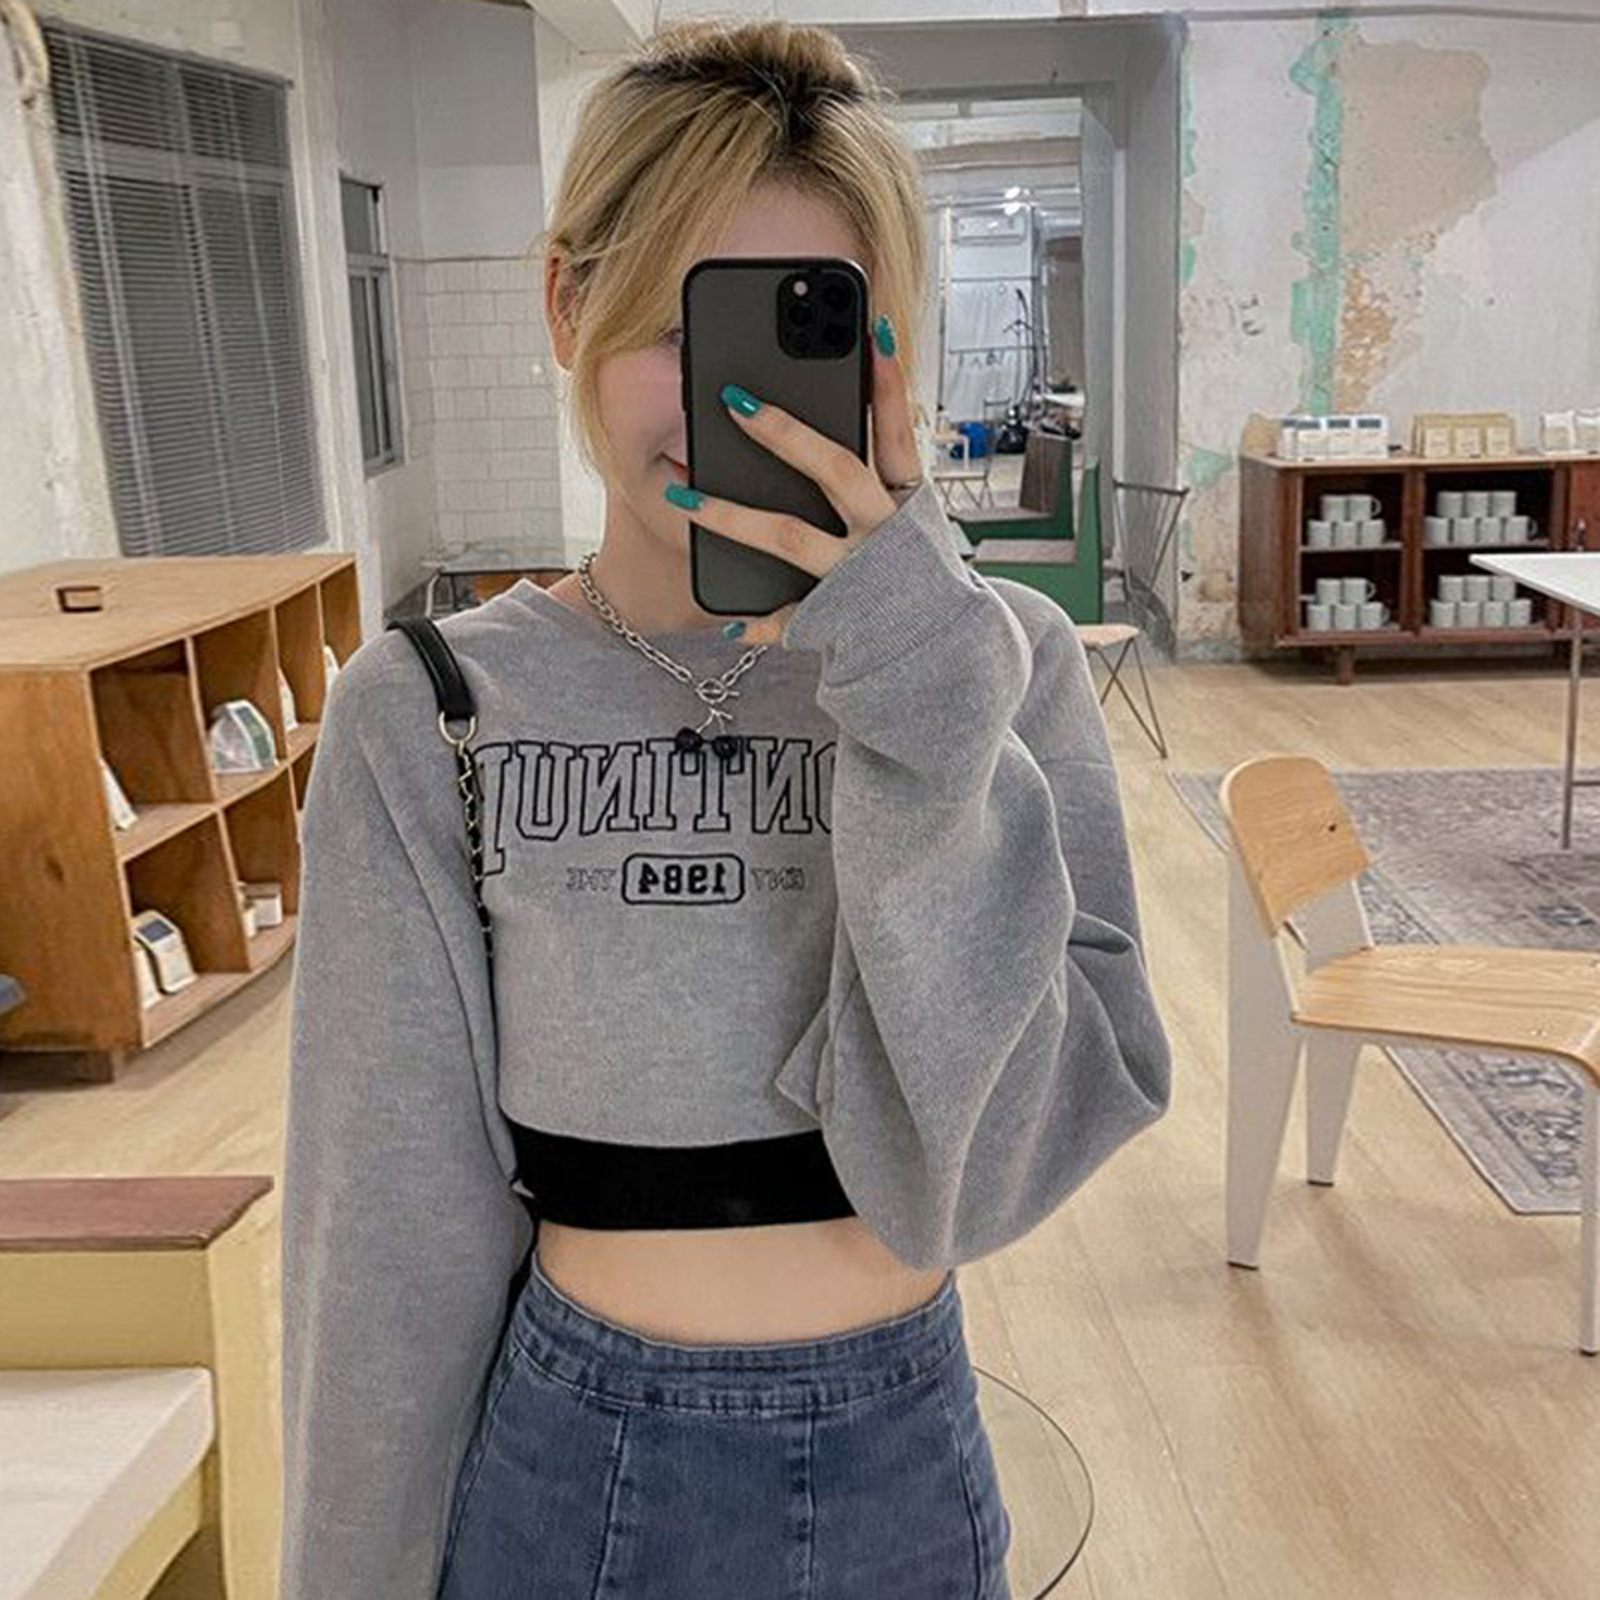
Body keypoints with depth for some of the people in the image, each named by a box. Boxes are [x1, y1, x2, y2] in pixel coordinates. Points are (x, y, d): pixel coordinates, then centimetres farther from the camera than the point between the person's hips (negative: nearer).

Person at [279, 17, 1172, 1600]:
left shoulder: (1002, 664, -11)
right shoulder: (426, 717, -12)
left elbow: (975, 1171, -18)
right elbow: (397, 1227, -6)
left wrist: (929, 724, -28)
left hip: (904, 1460, 1)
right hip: (569, 1463, 0)